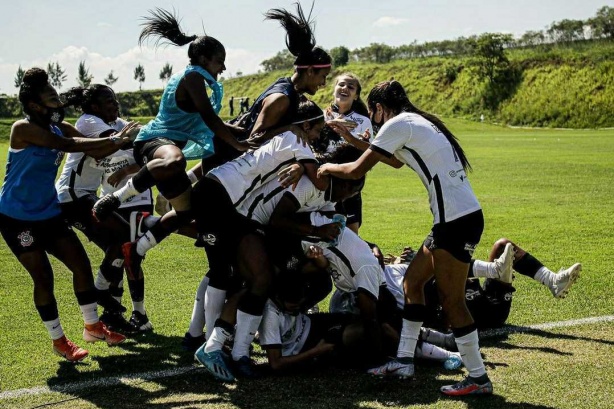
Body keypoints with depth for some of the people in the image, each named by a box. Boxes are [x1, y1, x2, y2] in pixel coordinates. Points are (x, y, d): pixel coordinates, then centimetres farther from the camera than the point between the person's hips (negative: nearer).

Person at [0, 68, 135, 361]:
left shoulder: (60, 128, 2)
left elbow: (95, 151, -1)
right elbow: (70, 146, -30)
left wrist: (124, 140, -19)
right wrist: (115, 139, -29)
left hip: (48, 214, 7)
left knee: (81, 265, 5)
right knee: (43, 277, -4)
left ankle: (92, 326, 22)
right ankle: (58, 341, 12)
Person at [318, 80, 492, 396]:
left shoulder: (397, 124, -8)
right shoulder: (418, 122, 19)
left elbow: (357, 171, -7)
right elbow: (395, 160, 35)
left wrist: (329, 167, 12)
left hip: (456, 221, -10)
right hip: (460, 216, 10)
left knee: (452, 300, -3)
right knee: (412, 282, 15)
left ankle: (478, 378, 5)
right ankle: (403, 361, 21)